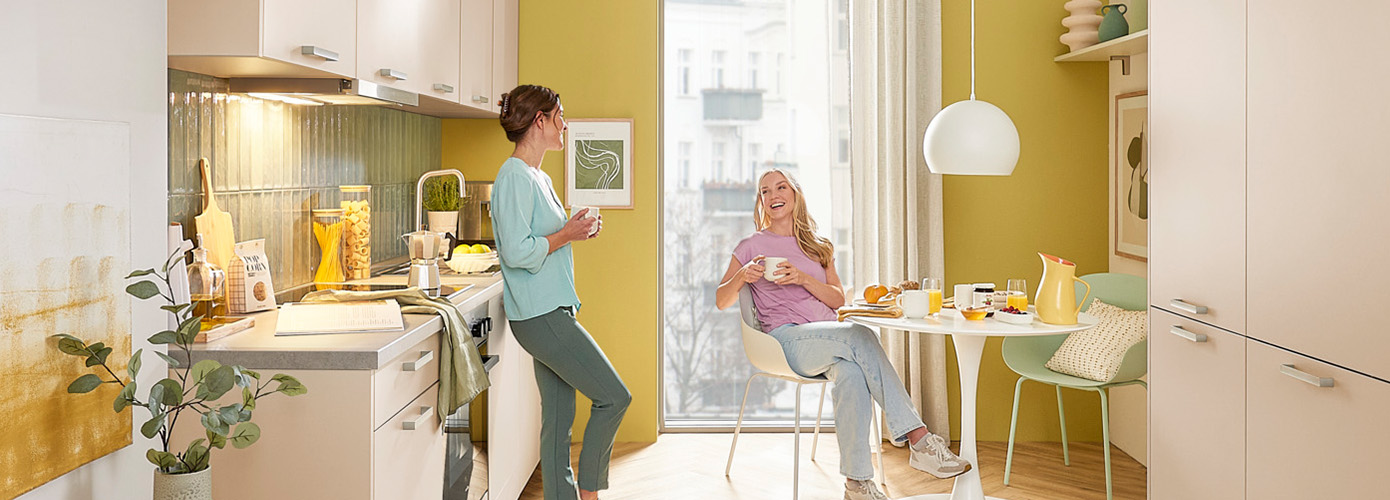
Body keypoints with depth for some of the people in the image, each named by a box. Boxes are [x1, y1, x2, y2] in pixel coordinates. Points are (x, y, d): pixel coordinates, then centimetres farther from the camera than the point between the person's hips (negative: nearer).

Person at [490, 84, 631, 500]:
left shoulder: (539, 178, 18)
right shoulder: (514, 177, -13)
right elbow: (516, 252, -21)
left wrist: (577, 232, 9)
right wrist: (566, 235, -13)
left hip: (552, 313, 10)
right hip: (540, 315, -10)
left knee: (559, 417, 11)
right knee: (614, 397, -6)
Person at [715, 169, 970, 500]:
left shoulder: (819, 246, 22)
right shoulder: (752, 246, 12)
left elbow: (838, 300, 11)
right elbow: (721, 301, 10)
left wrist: (803, 279, -7)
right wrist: (742, 277, -12)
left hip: (828, 339, 4)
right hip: (788, 340, -3)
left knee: (851, 373, -35)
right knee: (861, 335, -32)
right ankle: (918, 439, -33)